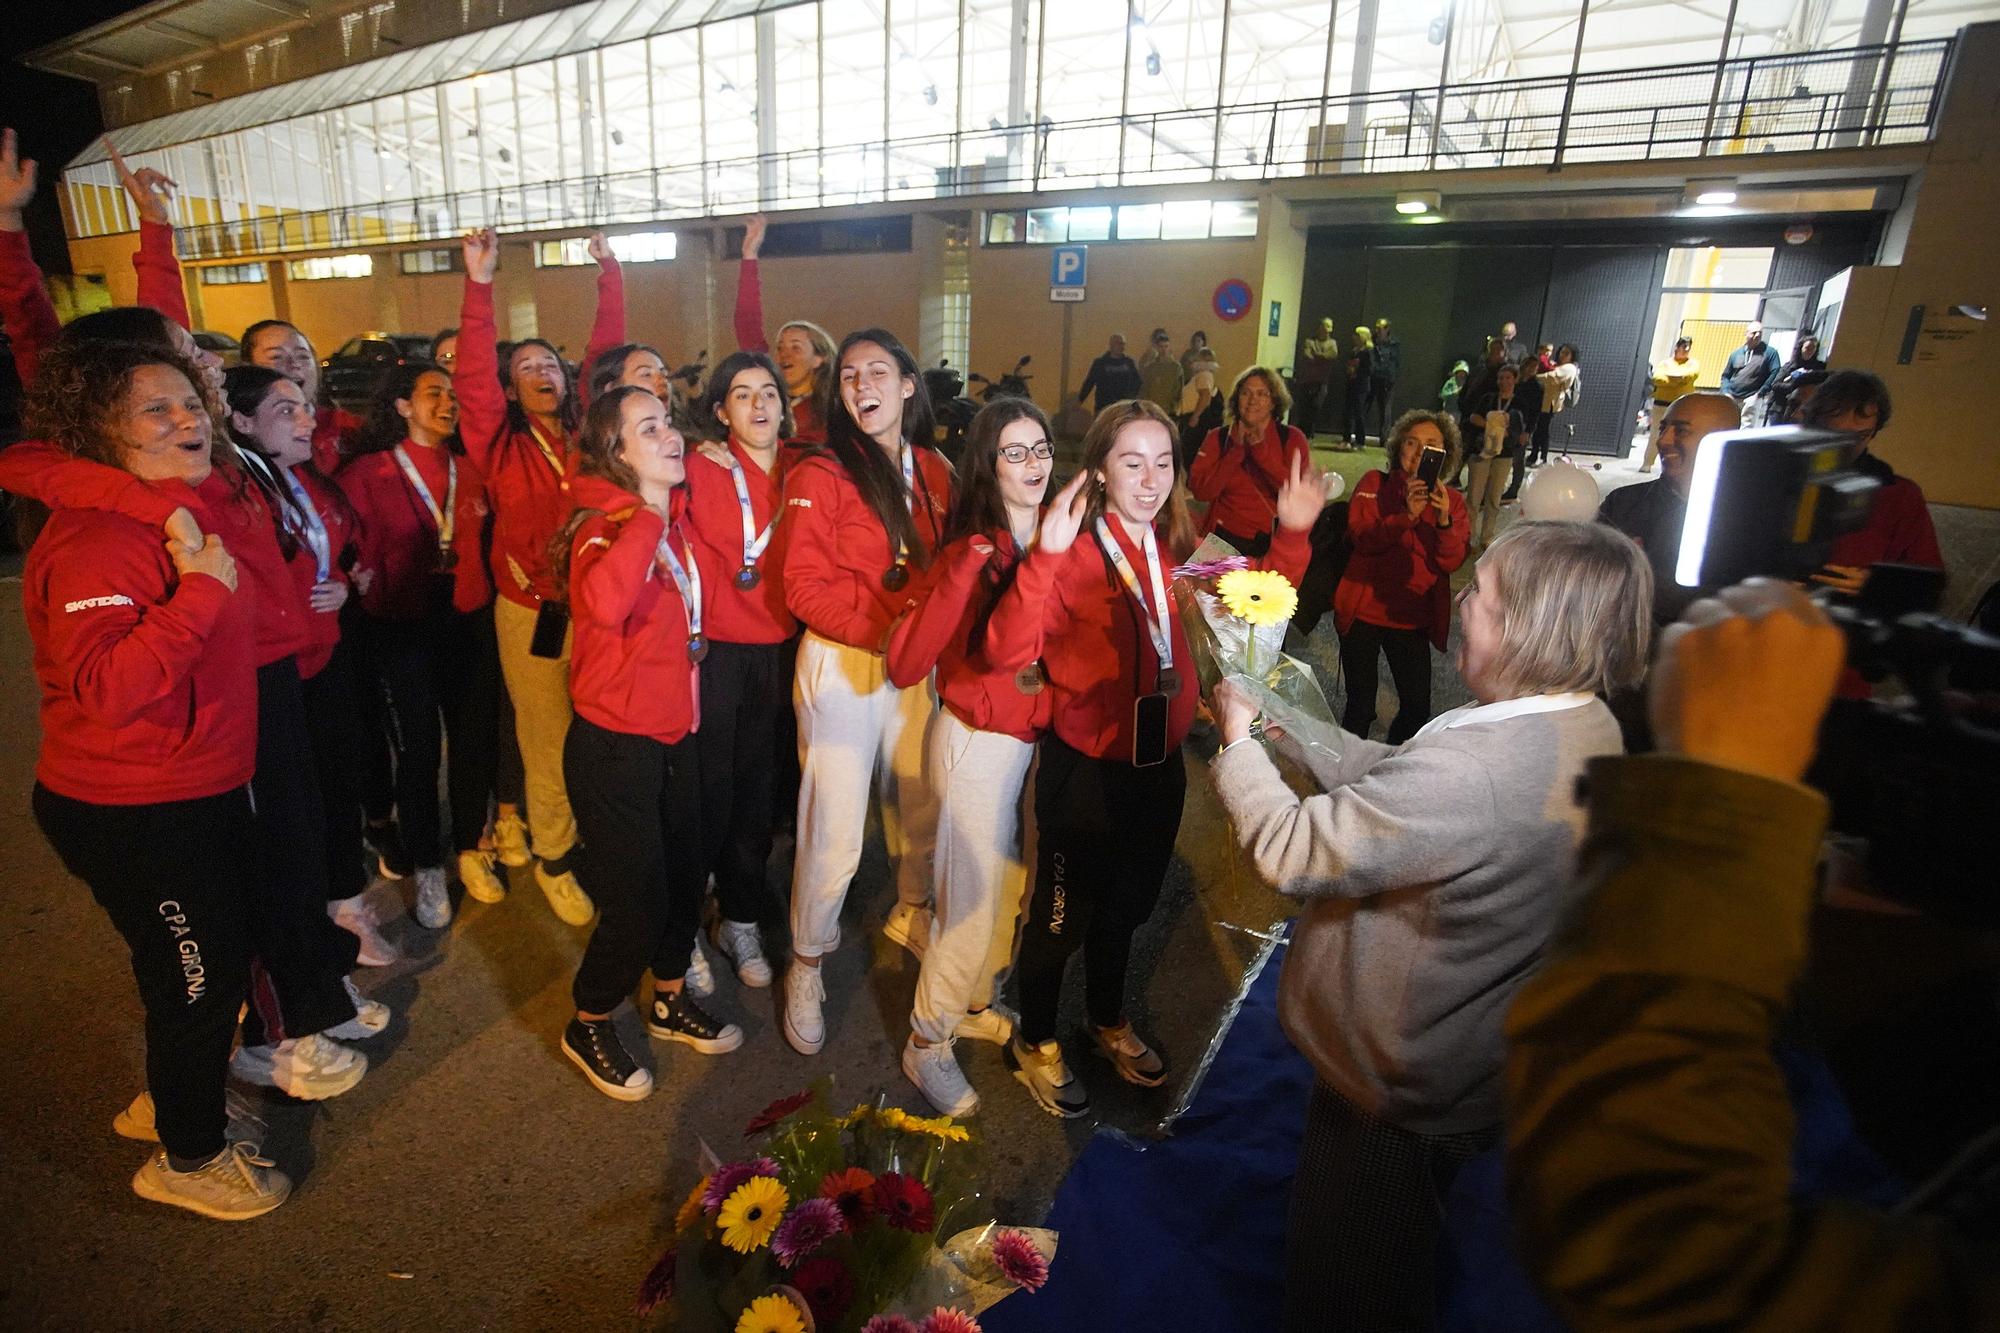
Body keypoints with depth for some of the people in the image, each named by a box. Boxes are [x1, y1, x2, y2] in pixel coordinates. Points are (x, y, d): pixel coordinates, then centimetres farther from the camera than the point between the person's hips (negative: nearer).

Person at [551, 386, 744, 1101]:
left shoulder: (678, 521, 3)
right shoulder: (603, 526, -19)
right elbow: (604, 603, -41)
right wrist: (648, 514, -32)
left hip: (675, 729, 7)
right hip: (615, 742, -7)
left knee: (686, 871, 18)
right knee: (639, 899, 2)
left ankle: (670, 999, 43)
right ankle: (588, 1026, 30)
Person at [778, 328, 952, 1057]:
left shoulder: (933, 471, 6)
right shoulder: (819, 477, -10)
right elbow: (806, 587, -16)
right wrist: (887, 630, -23)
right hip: (841, 667, -5)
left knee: (923, 807, 18)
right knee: (835, 837, 0)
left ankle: (910, 913, 46)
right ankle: (806, 965, 24)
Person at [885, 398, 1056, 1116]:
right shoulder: (970, 552, -16)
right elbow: (906, 666, -24)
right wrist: (965, 572, -32)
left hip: (1040, 739, 6)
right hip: (979, 744, -6)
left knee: (1014, 885, 19)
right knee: (972, 898, 4)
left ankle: (975, 1002, 45)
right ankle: (927, 1045, 28)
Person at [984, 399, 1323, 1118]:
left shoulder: (1182, 550, -1)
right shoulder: (1073, 552, -19)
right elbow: (1007, 652, -32)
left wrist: (1293, 533, -2)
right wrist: (1044, 557, -43)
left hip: (1159, 762, 6)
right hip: (1083, 768, -6)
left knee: (1127, 903, 25)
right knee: (1062, 911, 13)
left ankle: (1108, 1019, 52)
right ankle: (1035, 1042, 39)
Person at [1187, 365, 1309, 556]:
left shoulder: (1292, 438, 5)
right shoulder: (1219, 437, 7)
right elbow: (1200, 492, -4)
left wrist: (1262, 451, -13)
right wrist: (1236, 451, -11)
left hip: (1277, 540, -1)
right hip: (1228, 537, 1)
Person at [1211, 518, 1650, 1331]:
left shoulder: (1470, 771, -38)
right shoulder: (1584, 730, -6)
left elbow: (1290, 851, -29)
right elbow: (1387, 774, 1)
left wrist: (1239, 741, -14)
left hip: (1396, 1087, -8)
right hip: (1471, 1068, 9)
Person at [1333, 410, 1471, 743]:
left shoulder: (1452, 501, 4)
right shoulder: (1374, 484, 0)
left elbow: (1451, 562, -8)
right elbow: (1362, 538, -15)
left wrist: (1444, 519, -24)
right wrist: (1407, 515, -28)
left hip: (1413, 619, 2)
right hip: (1363, 612, -2)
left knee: (1417, 708, 2)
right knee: (1360, 706, 7)